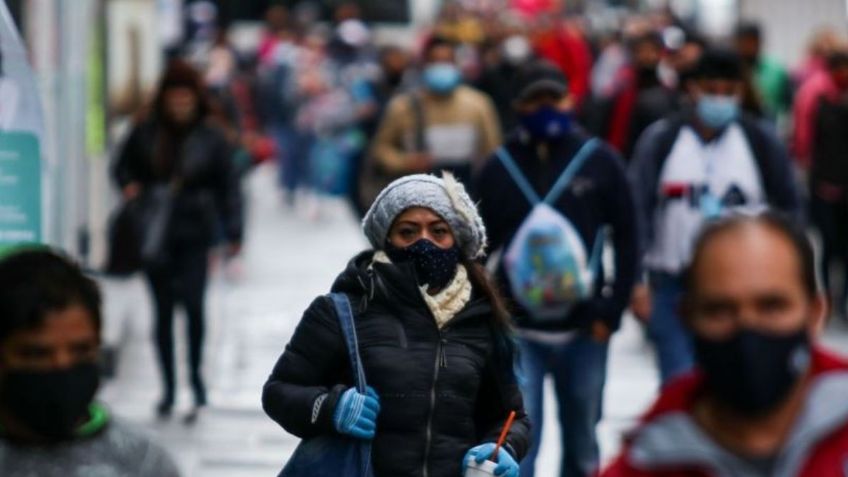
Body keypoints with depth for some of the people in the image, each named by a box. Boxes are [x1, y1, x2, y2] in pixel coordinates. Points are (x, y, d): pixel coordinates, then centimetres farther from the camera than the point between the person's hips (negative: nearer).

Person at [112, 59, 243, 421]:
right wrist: (129, 186, -5)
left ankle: (196, 378, 4)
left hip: (194, 234, -2)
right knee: (163, 310, 8)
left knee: (193, 303, -15)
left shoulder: (210, 140, -1)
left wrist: (233, 233, -2)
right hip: (153, 233, 2)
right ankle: (169, 387, 18)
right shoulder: (145, 134, 4)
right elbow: (123, 166, 17)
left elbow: (228, 188, 2)